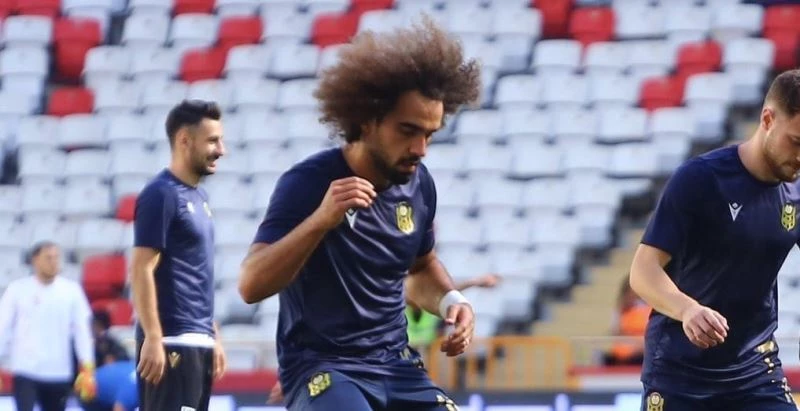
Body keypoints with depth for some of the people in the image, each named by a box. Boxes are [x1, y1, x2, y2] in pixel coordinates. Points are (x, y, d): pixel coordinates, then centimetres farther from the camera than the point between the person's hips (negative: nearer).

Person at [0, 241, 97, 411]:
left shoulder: (71, 290, 1)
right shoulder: (18, 289, -2)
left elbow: (82, 330, 2)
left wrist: (87, 370, -4)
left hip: (59, 373, 2)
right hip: (25, 370, -2)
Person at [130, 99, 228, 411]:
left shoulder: (199, 197, 16)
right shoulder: (161, 195, -11)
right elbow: (141, 271, -16)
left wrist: (214, 336, 21)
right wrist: (153, 338, -21)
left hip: (198, 341, 9)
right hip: (172, 343, -9)